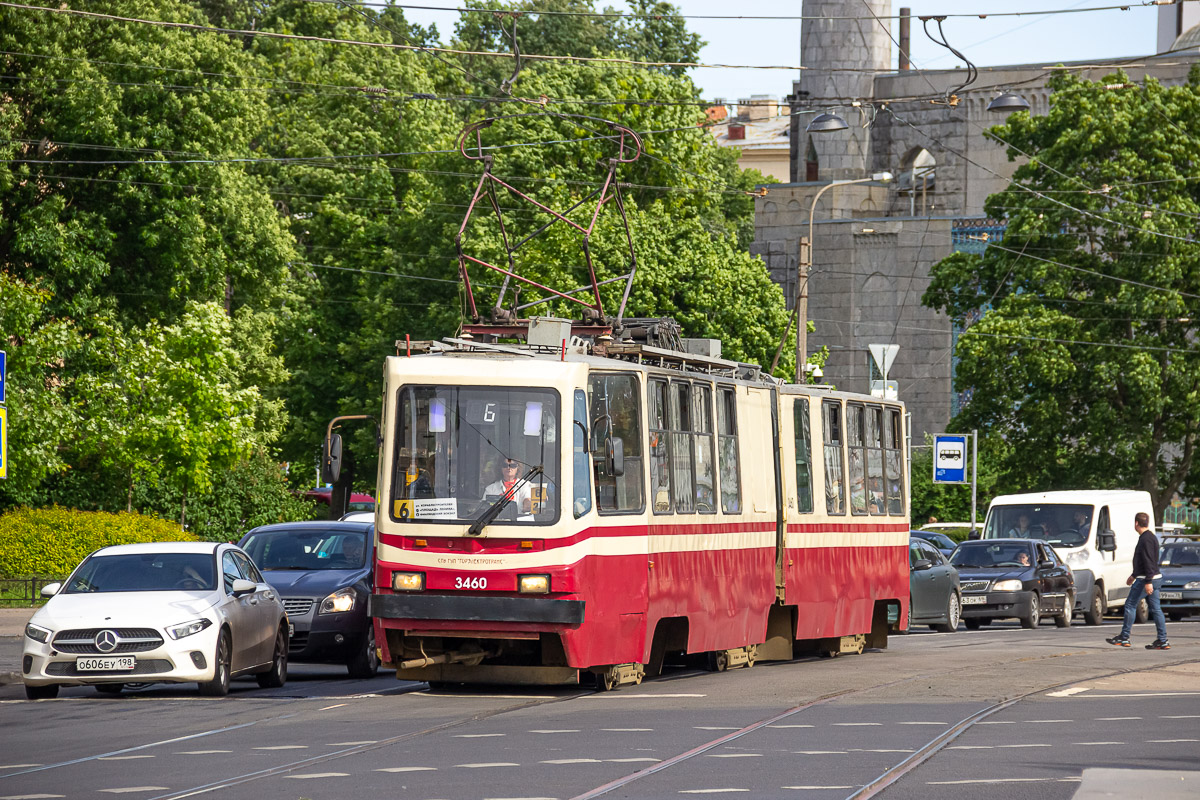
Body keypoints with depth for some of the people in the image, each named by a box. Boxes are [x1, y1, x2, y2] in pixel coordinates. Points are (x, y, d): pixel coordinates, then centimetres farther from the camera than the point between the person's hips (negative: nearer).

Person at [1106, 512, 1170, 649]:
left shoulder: (1146, 539, -15)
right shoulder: (1151, 537, 17)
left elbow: (1148, 561, -22)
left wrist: (1148, 582, -25)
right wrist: (1134, 576, 35)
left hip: (1146, 580, -10)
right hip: (1155, 579, 10)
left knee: (1130, 605, -1)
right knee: (1155, 609, 6)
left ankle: (1124, 638, 2)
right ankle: (1162, 641, 2)